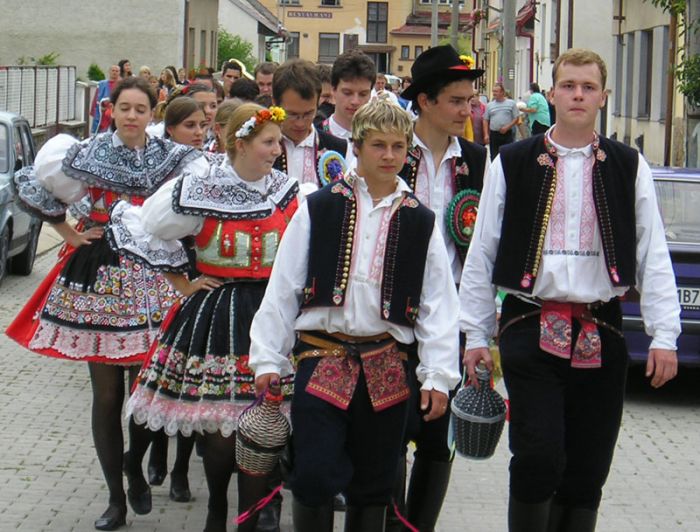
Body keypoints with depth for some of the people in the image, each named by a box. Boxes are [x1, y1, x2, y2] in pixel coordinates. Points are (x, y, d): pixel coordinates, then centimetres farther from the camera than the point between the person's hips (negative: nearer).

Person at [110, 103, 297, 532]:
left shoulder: (288, 190, 2)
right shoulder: (198, 191, -7)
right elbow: (145, 231, 3)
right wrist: (183, 283, 5)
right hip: (215, 315, -2)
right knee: (220, 430, 1)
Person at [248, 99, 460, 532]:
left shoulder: (420, 222, 7)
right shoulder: (319, 209, 3)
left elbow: (439, 302, 5)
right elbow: (282, 288, 4)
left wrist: (439, 374, -2)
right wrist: (268, 359, 1)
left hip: (386, 369, 2)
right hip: (321, 358, -2)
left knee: (373, 487, 10)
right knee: (314, 478, -8)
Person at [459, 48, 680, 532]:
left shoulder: (629, 167, 7)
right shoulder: (513, 164, 4)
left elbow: (653, 255, 5)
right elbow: (481, 252, 6)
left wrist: (664, 335, -3)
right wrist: (475, 333, 4)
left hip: (601, 335, 2)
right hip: (531, 327, -2)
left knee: (587, 473, 6)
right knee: (539, 458, -11)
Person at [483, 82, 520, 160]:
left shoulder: (511, 103, 1)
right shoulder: (489, 105, 7)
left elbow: (516, 118, 1)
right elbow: (485, 120, 7)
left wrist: (507, 127, -12)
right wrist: (486, 134, -3)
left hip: (507, 134, -2)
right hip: (493, 134, 2)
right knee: (494, 156, 7)